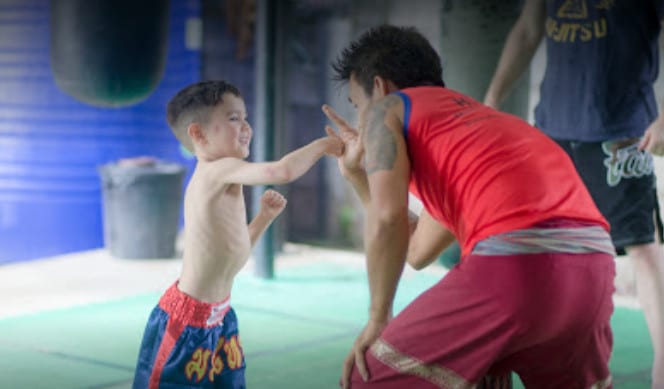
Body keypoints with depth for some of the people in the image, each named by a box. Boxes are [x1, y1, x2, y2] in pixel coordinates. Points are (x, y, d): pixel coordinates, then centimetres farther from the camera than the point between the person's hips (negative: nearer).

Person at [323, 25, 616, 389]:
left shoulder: (387, 109, 15)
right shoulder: (479, 119, 37)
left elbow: (388, 217, -3)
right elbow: (417, 250, 40)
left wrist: (378, 317, 7)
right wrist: (357, 173, 46)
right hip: (593, 267, 8)